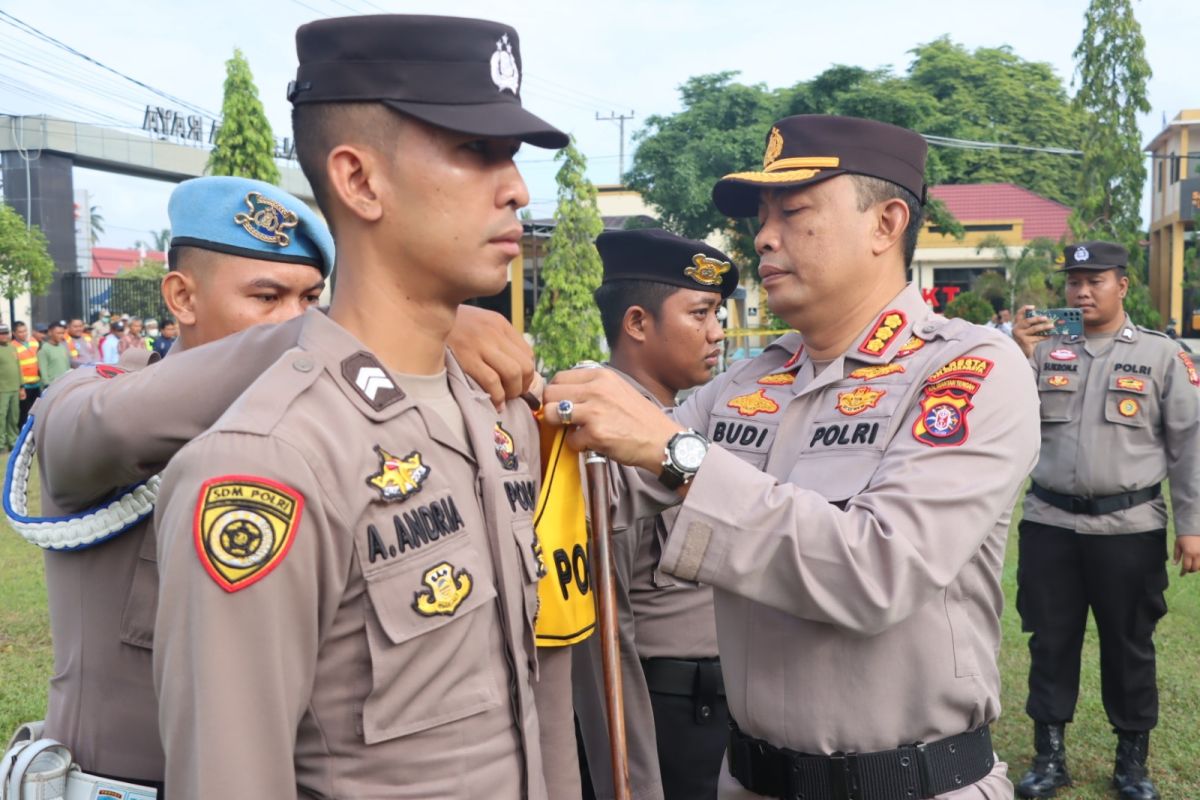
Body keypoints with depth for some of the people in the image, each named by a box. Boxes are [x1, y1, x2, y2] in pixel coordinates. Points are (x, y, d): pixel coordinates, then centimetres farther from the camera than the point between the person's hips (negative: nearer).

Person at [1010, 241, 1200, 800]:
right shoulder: (1044, 348, 6)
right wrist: (1019, 358, -9)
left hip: (1129, 527, -2)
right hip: (1049, 523, 2)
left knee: (1129, 645, 11)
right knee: (1050, 641, 10)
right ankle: (1049, 755, 24)